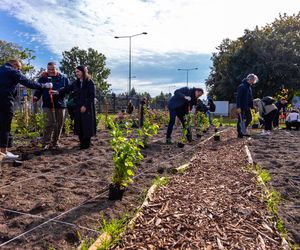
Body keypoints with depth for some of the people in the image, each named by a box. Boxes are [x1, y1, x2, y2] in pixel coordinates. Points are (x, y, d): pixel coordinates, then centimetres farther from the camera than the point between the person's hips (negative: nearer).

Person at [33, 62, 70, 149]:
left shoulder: (63, 78, 7)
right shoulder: (43, 78, 5)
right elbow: (38, 90, 2)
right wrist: (36, 97, -16)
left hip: (60, 104, 2)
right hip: (48, 105, -2)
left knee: (59, 124, 7)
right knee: (50, 123, -13)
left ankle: (55, 143, 20)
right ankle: (46, 143, -2)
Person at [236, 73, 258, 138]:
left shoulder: (249, 87, 14)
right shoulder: (242, 86, -14)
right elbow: (238, 97, -20)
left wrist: (251, 106, 15)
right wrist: (238, 107, -24)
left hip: (247, 107, 9)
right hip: (241, 107, -9)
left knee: (249, 118, 12)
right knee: (240, 120, -2)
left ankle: (243, 131, 23)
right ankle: (240, 134, 7)